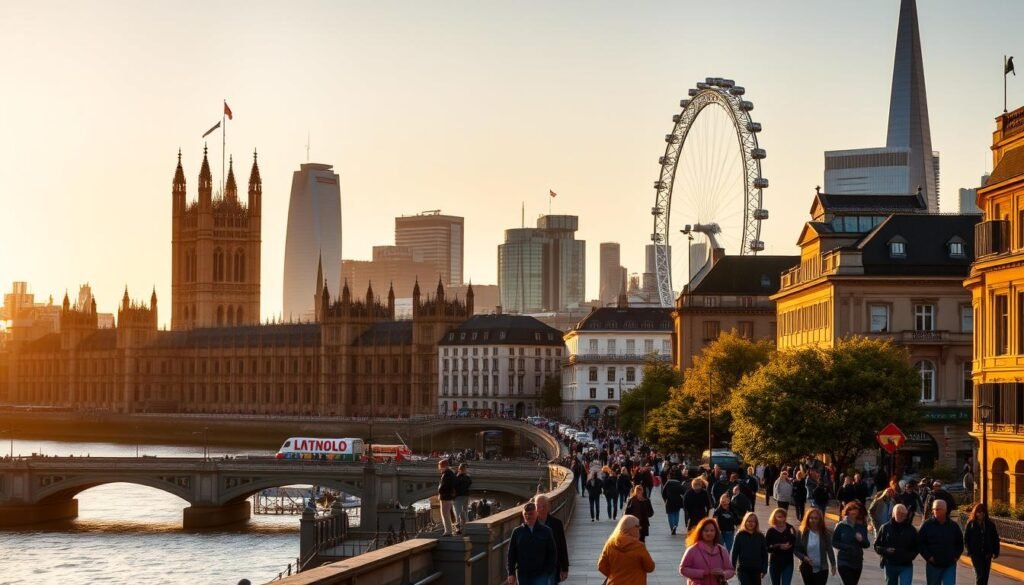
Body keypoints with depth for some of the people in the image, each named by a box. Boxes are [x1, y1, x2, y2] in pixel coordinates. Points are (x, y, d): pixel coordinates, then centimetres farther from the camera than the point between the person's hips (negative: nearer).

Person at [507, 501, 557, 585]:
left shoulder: (546, 531, 0)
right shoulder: (517, 532, 3)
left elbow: (552, 553, 3)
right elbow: (511, 554, 5)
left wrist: (550, 572, -4)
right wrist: (511, 573, -1)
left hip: (541, 575, -2)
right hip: (523, 575, 2)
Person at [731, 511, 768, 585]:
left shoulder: (760, 536, 2)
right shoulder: (740, 535, -3)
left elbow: (764, 554, 5)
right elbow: (734, 553, -2)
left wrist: (764, 570, 1)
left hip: (756, 570, 3)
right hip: (743, 569, -3)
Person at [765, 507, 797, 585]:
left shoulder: (790, 529, -2)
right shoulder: (771, 531, -4)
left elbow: (796, 544, -1)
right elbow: (767, 548, -8)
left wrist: (790, 546, -22)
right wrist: (779, 546, -20)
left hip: (788, 563, -1)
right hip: (775, 563, 1)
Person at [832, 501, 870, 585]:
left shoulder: (862, 526, 4)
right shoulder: (841, 525, -5)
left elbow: (866, 545, 7)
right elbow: (834, 542, -2)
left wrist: (861, 540, -14)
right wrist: (846, 547, -15)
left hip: (857, 562, 4)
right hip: (844, 562, -4)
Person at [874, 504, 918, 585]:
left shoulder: (911, 529, 3)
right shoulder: (885, 528, 1)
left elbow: (916, 548, 10)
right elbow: (877, 546, 3)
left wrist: (910, 556, -10)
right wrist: (886, 551, -16)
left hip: (906, 566, -1)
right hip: (890, 565, 1)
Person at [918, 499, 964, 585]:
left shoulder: (953, 526, 3)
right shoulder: (927, 525, -4)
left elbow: (960, 543, 15)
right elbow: (920, 543, -2)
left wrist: (956, 556, 3)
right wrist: (928, 556, -10)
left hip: (950, 565, 0)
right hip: (933, 565, 0)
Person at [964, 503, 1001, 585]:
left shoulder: (990, 524, 5)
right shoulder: (970, 524, -1)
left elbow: (995, 539, 7)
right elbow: (965, 539, 0)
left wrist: (996, 552, 0)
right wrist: (969, 551, -9)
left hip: (987, 553, 3)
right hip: (975, 553, -3)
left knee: (985, 575, 7)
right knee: (980, 574, -12)